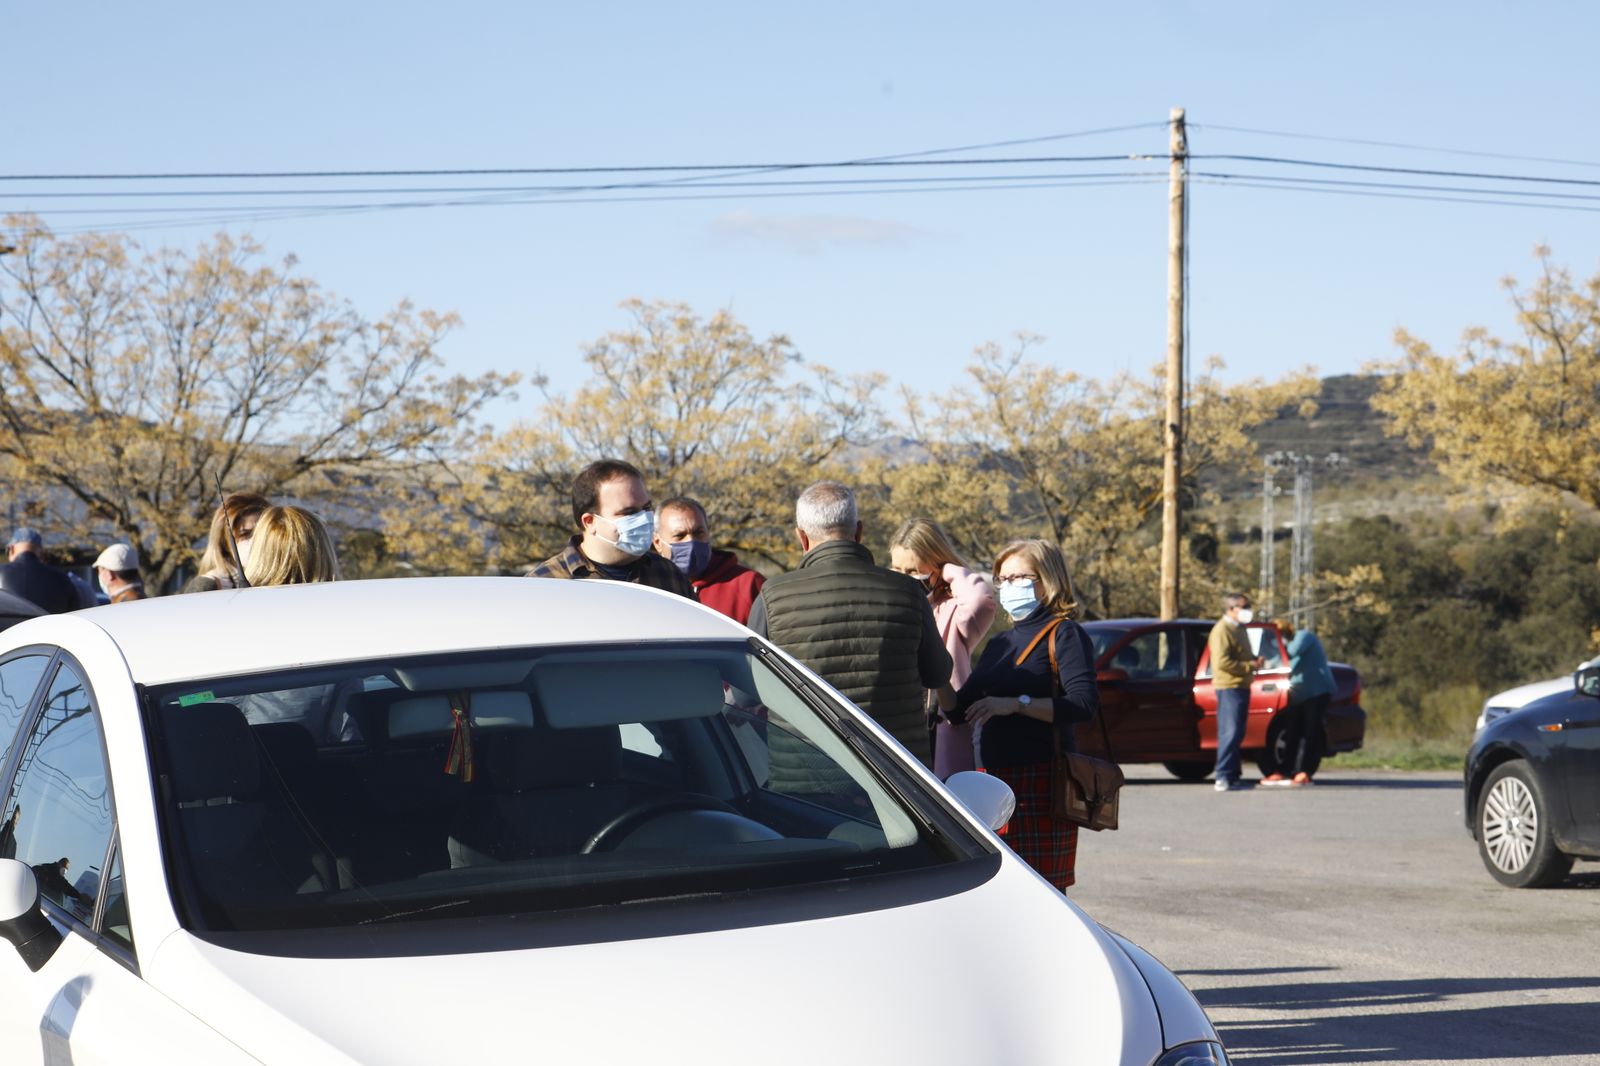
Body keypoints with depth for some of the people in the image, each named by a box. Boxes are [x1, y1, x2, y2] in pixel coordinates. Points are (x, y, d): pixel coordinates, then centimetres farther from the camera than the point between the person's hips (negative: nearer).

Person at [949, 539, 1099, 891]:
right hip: (992, 780, 7)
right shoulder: (999, 643, 22)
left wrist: (1016, 704, -20)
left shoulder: (1063, 634, -2)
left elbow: (1085, 704, -16)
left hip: (1039, 781, -7)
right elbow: (960, 710, 21)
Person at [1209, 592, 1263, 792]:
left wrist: (1254, 660, 11)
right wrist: (1249, 666, -17)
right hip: (1229, 687, -10)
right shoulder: (1222, 631, -13)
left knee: (1236, 734, 12)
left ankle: (1233, 777, 17)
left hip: (1242, 687, 10)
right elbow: (1222, 662, -22)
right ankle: (1223, 778, -16)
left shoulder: (1239, 629, 20)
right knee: (1230, 733, -14)